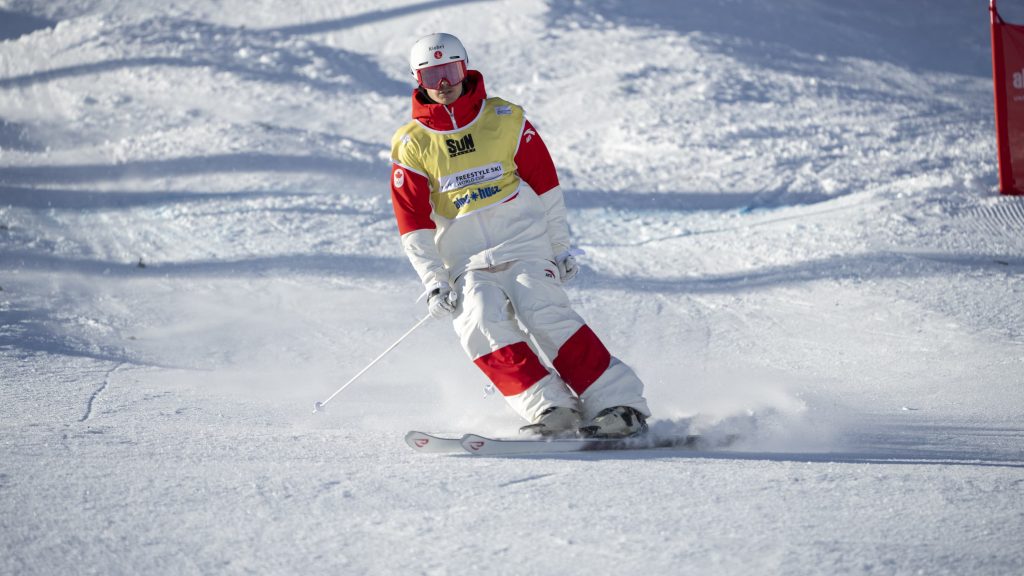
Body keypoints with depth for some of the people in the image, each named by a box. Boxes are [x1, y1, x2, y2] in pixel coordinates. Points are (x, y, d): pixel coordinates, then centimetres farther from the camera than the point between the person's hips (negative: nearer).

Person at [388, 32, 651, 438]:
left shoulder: (505, 120, 4)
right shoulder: (411, 146, 5)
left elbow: (545, 185, 10)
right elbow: (413, 226, 5)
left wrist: (560, 247, 10)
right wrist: (433, 281, -4)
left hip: (526, 250, -1)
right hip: (467, 266, 1)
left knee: (544, 316, -25)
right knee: (481, 322, -28)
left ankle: (619, 405, -25)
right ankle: (549, 408, -30)